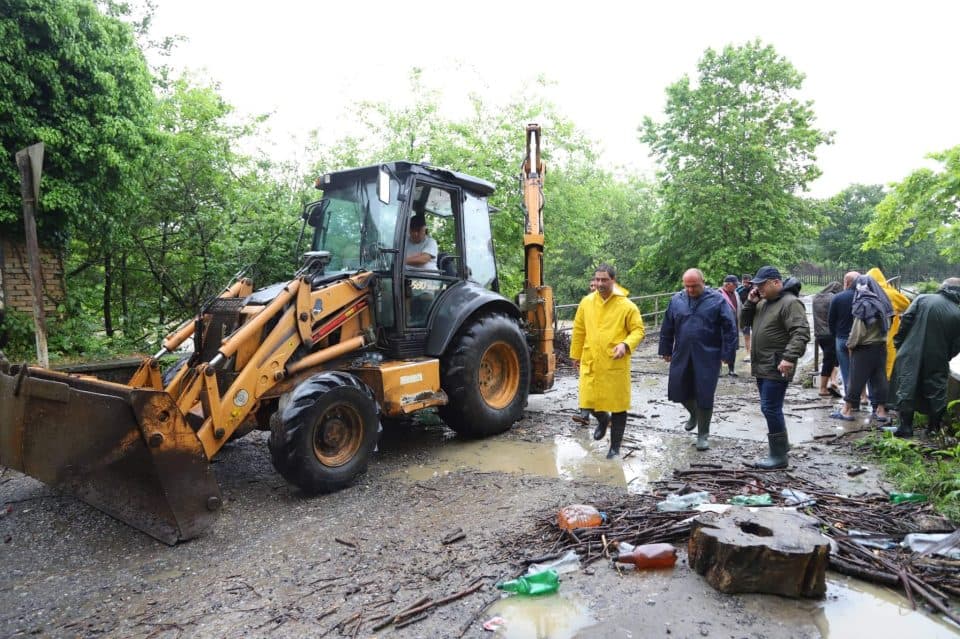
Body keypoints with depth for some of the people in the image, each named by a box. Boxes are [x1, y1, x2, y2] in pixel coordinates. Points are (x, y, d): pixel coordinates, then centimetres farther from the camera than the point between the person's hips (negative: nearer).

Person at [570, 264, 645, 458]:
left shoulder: (627, 306, -7)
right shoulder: (586, 302, 3)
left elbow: (638, 330, -2)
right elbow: (579, 330, 11)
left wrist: (626, 344, -21)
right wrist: (576, 354, 16)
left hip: (616, 364, -3)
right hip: (590, 363, 3)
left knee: (617, 405, 5)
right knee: (588, 401, 4)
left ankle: (615, 446, 22)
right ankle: (603, 420, 40)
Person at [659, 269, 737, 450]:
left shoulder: (717, 300, -6)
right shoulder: (676, 300, 4)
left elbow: (730, 328, -6)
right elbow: (667, 328, 11)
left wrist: (727, 353, -9)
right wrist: (666, 350, 12)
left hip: (707, 358, -3)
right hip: (682, 356, 4)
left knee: (704, 396, 2)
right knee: (678, 391, 9)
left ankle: (702, 435, 19)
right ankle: (693, 414, 42)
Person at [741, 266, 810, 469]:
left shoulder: (790, 303, -15)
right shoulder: (764, 302, 14)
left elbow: (801, 333, -23)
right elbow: (746, 320, 22)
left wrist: (789, 358, -33)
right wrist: (750, 302, 5)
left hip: (776, 367, -9)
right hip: (762, 365, 9)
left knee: (770, 408, -9)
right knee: (772, 408, 17)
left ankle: (779, 456, -2)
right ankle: (782, 443, 31)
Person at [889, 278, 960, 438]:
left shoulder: (923, 299, -4)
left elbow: (906, 320, -9)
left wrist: (898, 343, 0)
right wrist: (945, 357, 18)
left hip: (911, 355, -1)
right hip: (937, 360, 2)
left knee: (907, 389, 3)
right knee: (936, 392, 14)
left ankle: (905, 428, 2)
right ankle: (934, 428, 22)